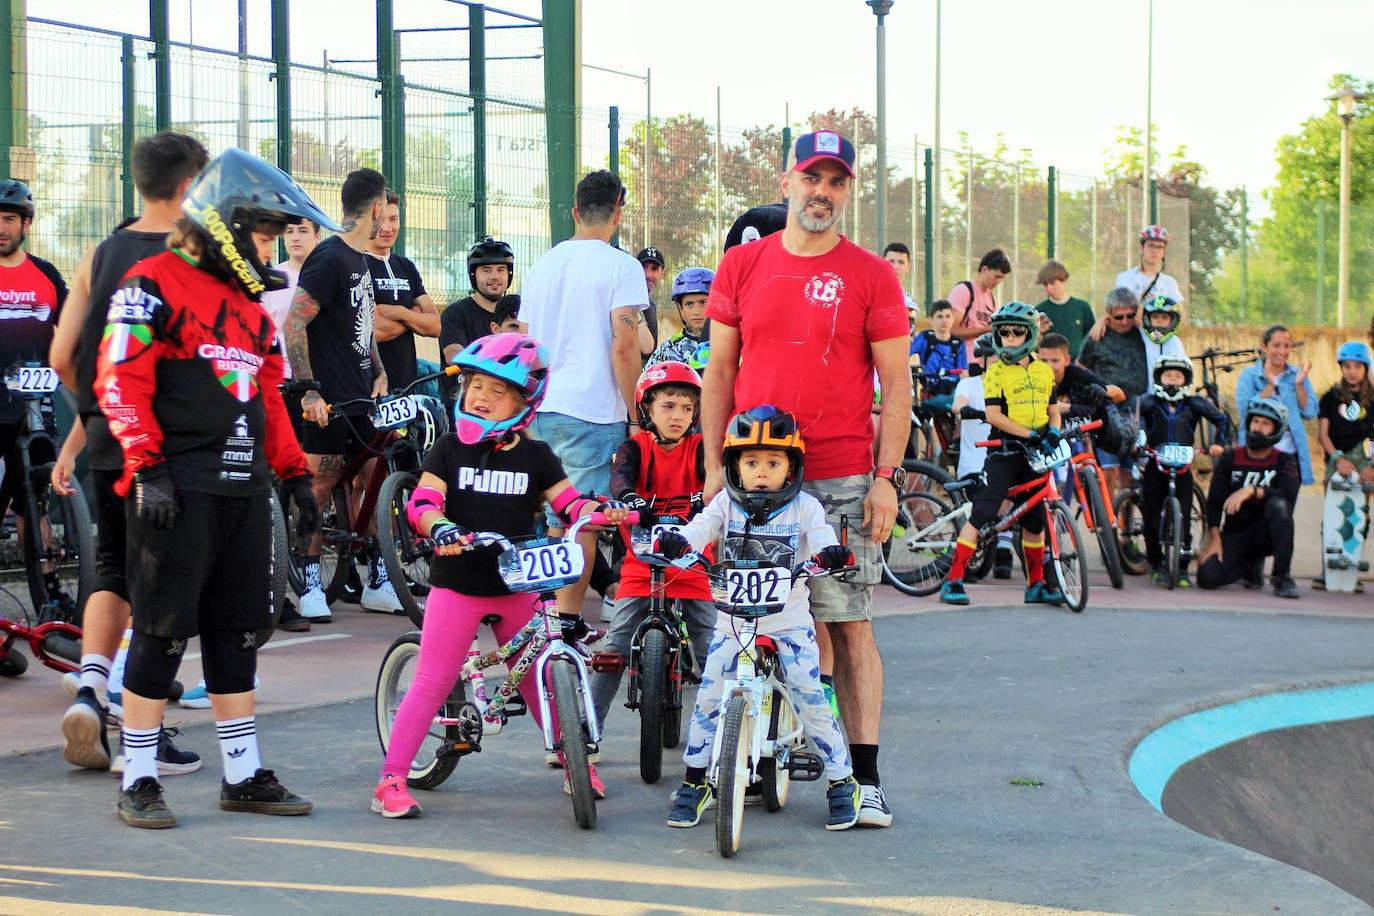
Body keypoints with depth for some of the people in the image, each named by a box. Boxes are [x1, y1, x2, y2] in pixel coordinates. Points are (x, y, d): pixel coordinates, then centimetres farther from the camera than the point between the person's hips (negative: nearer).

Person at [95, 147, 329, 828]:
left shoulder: (248, 300, 20)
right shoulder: (154, 285, -6)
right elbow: (120, 381, -13)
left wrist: (295, 473, 20)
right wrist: (147, 466, -20)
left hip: (244, 490, 8)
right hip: (178, 489, -8)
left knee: (238, 635, 11)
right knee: (162, 635, -4)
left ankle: (243, 776, 18)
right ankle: (138, 783, 4)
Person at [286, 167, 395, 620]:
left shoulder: (360, 261, 16)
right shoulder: (329, 258, -14)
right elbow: (293, 325, -19)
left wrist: (379, 373, 12)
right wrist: (308, 391, -22)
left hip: (361, 397, 9)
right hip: (327, 401, -9)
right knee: (319, 490, -3)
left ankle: (378, 583, 14)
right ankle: (310, 586, 6)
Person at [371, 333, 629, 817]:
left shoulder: (535, 456, 4)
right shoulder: (451, 449, -2)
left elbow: (567, 501, -1)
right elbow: (422, 501, -11)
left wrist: (598, 509, -23)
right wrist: (440, 528, -33)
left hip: (516, 587, 2)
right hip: (457, 584, -2)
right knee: (432, 683, -5)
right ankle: (391, 778, -2)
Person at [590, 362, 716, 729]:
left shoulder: (698, 448, 1)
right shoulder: (635, 447, -1)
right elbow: (620, 477, -21)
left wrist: (703, 500, -40)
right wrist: (630, 499, -44)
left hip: (691, 563, 1)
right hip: (641, 564, -1)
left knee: (711, 649, -2)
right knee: (615, 646, -5)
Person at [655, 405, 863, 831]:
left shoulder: (804, 507, -1)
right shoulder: (727, 503, 2)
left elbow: (821, 539, -15)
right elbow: (702, 527, -14)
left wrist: (831, 553, -39)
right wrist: (676, 541, -36)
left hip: (789, 623, -2)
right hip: (732, 623, 2)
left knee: (811, 700, -8)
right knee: (709, 700, -4)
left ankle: (843, 783, 6)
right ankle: (694, 783, 10)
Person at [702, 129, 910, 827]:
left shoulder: (870, 276, 1)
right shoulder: (742, 265, 8)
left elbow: (896, 384, 2)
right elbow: (719, 371, 11)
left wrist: (888, 476, -6)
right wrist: (715, 466, 4)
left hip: (842, 481, -2)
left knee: (849, 624, -3)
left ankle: (864, 777, -2)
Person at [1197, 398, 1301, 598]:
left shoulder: (1284, 461, -3)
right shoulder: (1231, 459, 2)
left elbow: (1289, 494, -23)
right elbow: (1214, 502, -2)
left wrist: (1252, 490, -35)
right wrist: (1214, 540, -14)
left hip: (1265, 535, -2)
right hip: (1235, 535, 2)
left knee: (1278, 504, -34)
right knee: (1207, 577, -23)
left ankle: (1281, 576, -22)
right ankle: (1251, 565, 11)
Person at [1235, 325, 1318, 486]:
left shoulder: (1298, 375, 7)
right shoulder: (1249, 375, 0)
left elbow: (1310, 413, -1)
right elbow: (1246, 411, -14)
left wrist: (1299, 384, -12)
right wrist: (1270, 386, -21)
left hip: (1291, 454, 3)